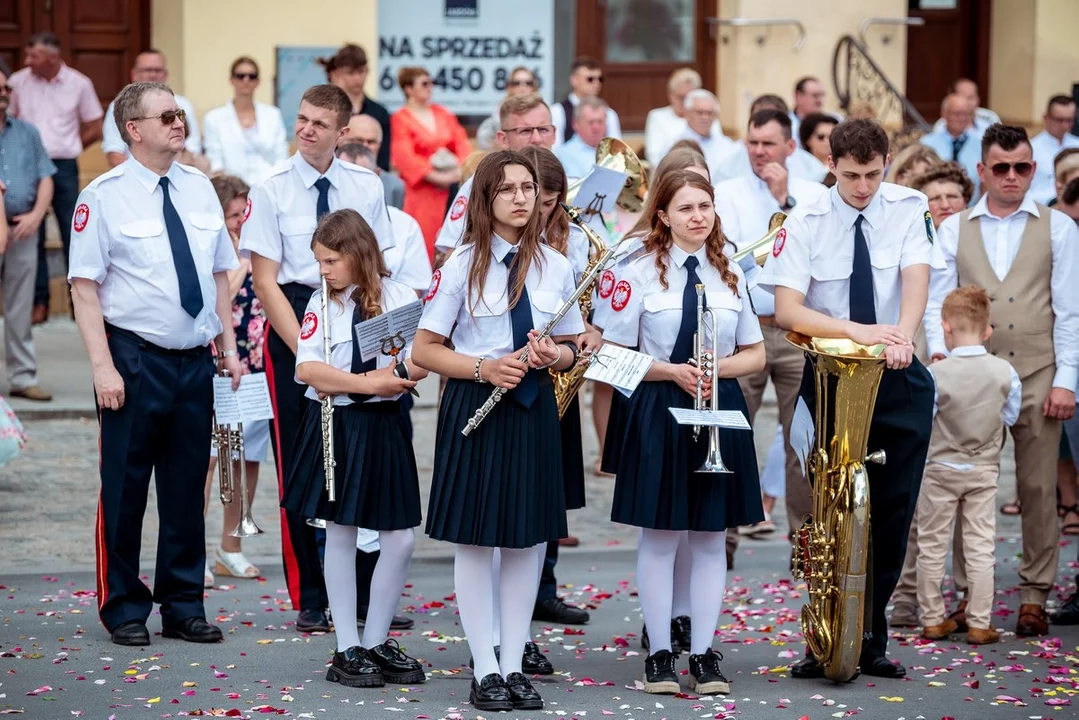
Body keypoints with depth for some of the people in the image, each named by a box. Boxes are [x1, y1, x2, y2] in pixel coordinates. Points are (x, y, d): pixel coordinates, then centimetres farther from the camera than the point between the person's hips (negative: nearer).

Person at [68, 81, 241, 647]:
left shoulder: (199, 189, 9)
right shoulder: (105, 196, -7)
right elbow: (85, 286, -11)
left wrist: (228, 345, 9)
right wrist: (103, 366, -17)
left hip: (195, 360, 5)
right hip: (136, 359, -5)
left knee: (187, 488, 10)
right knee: (125, 488, 2)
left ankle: (183, 606, 20)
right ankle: (124, 609, 14)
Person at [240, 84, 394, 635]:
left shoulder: (366, 186, 3)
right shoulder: (272, 189, -5)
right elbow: (265, 281, -7)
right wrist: (306, 351, -14)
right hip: (293, 318, -2)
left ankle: (367, 590, 11)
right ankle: (310, 599, 11)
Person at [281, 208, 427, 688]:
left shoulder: (400, 298, -2)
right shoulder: (321, 304, 2)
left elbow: (416, 368, -12)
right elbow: (307, 370, -10)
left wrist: (340, 380, -19)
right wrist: (369, 383, -21)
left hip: (383, 426, 0)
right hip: (333, 428, 0)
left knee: (401, 538, 0)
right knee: (340, 535, 5)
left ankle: (376, 642, 15)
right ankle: (347, 650, 12)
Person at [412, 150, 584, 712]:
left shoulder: (556, 266, 7)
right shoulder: (463, 265, -4)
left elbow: (573, 349, 14)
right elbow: (423, 350, -4)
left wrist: (554, 355, -9)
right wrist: (484, 367, -19)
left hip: (534, 409, 4)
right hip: (475, 410, -3)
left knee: (527, 539, 5)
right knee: (475, 540, -1)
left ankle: (514, 666, 15)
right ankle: (485, 671, 7)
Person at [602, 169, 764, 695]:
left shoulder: (731, 276, 8)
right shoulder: (641, 274, -3)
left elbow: (755, 355, 11)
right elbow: (615, 355, -4)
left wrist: (719, 368, -9)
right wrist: (672, 371, -16)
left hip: (720, 411, 3)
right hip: (660, 412, -3)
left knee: (711, 537, 5)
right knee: (660, 537, -1)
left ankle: (704, 653, 12)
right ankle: (659, 653, 9)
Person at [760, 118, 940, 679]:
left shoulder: (909, 208, -1)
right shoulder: (805, 223, -5)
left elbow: (917, 277, -15)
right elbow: (787, 310, -14)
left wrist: (901, 334, -35)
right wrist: (856, 330, -29)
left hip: (898, 378, 1)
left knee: (891, 513, 2)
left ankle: (870, 640, 12)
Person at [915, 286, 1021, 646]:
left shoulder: (935, 374, -18)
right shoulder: (1005, 372, -10)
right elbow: (1010, 417, 2)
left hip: (940, 469, -2)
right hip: (984, 471, 2)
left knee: (932, 546, 10)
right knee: (980, 548, 7)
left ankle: (933, 619, 16)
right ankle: (979, 624, 7)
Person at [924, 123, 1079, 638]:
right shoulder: (953, 230, 11)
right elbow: (937, 301, 7)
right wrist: (940, 352, -11)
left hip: (1037, 374, -1)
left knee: (1038, 488, 1)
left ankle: (1034, 596, 8)